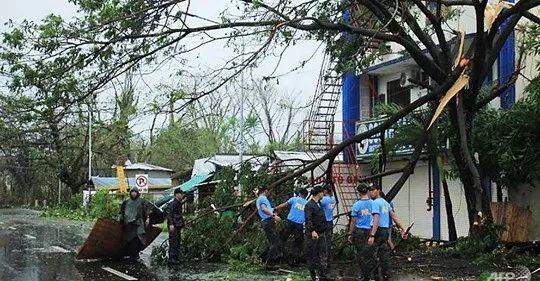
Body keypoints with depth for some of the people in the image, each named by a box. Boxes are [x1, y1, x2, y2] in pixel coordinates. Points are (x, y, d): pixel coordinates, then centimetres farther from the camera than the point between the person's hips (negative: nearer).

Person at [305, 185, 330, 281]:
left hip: (321, 234, 8)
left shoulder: (319, 204, 16)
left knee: (323, 255, 5)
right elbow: (308, 220, -23)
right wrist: (312, 231, -34)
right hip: (312, 235, -8)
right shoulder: (309, 205, -12)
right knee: (312, 256, 1)